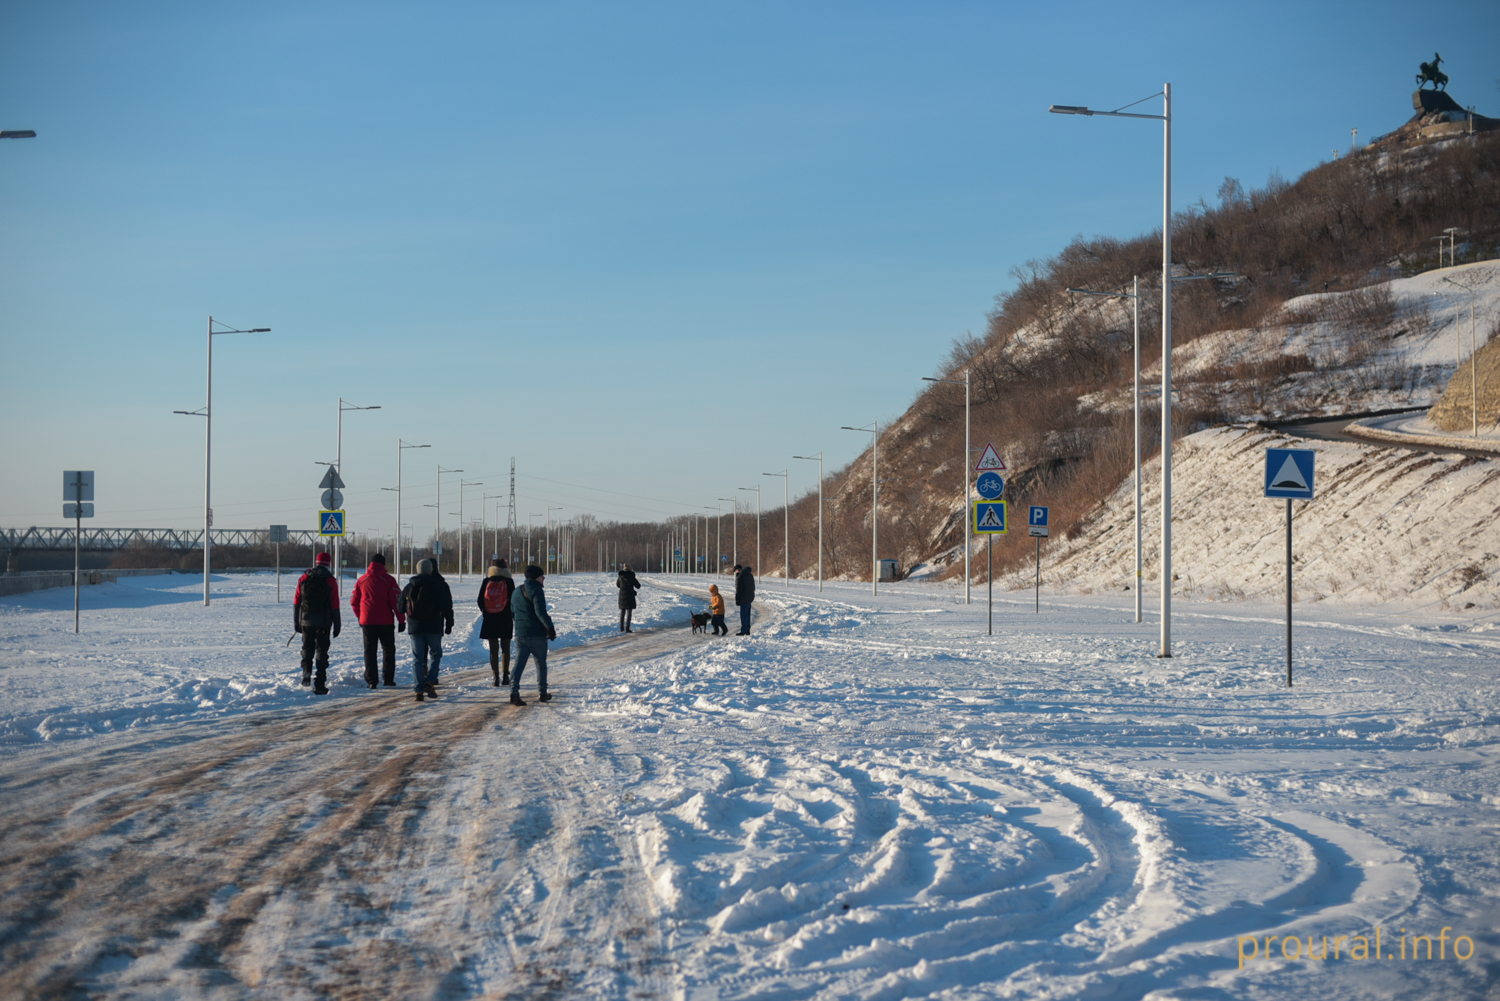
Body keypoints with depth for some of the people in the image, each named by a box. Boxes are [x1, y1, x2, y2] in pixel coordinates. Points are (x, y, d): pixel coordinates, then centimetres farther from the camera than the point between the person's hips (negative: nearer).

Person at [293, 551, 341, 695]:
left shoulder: (304, 579, 2)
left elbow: (296, 602, 3)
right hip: (323, 622, -2)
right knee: (322, 652, 2)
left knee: (307, 650, 19)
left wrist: (296, 622, 10)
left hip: (306, 621, 2)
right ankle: (319, 685, -3)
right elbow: (334, 606, -4)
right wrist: (337, 625, 2)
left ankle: (306, 675, 7)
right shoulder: (330, 581, -5)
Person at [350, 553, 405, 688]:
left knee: (369, 651, 6)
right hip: (386, 621, -2)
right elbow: (397, 601, -9)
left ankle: (372, 681, 0)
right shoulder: (388, 580, -5)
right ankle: (388, 680, 7)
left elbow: (354, 601, 12)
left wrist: (360, 616, 27)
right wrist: (401, 620, -4)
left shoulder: (362, 580, 5)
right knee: (388, 650, 10)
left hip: (367, 621, 2)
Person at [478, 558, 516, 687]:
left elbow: (480, 600, 1)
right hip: (505, 619, -1)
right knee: (505, 648, 9)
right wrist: (515, 617, 7)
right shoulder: (508, 581, -4)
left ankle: (496, 677, 0)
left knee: (493, 648, 5)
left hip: (490, 619, 1)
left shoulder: (486, 581, 0)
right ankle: (505, 676, 5)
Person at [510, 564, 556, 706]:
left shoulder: (517, 591, 12)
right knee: (541, 663, 11)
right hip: (537, 634, -5)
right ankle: (542, 693, 18)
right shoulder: (537, 591, -12)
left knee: (519, 663, -1)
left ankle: (514, 693, -17)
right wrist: (549, 627, -20)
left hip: (520, 634, 5)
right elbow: (540, 612, -21)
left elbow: (513, 611, 20)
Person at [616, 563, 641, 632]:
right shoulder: (631, 577, -11)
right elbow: (638, 586, -3)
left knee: (622, 612, 16)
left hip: (622, 596, 4)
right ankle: (627, 628, -4)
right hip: (630, 596, -4)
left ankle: (621, 628, 19)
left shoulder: (620, 577, 0)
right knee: (629, 612, 1)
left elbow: (618, 585, 16)